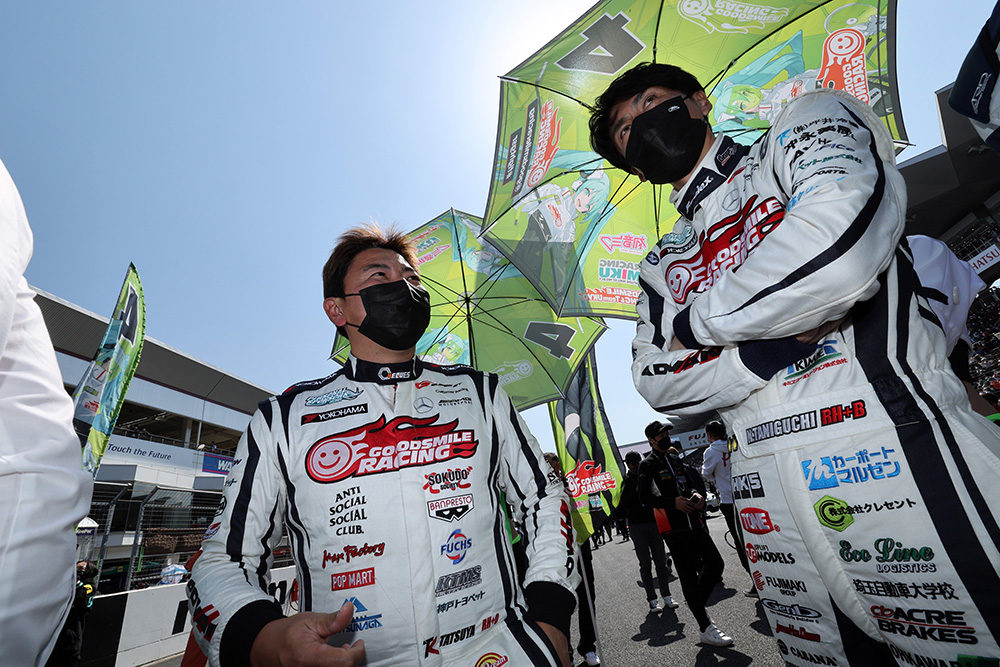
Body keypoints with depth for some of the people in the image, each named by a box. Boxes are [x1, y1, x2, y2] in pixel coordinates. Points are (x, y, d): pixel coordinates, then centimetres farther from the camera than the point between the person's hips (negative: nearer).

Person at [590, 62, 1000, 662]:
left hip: (893, 452, -4)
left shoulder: (809, 123, 5)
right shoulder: (662, 264, 15)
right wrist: (769, 351, -12)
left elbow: (846, 238, -17)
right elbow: (656, 381, 4)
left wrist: (699, 320, -5)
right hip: (771, 496, 5)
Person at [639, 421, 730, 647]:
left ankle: (697, 604, 29)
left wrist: (697, 494, -2)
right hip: (674, 528, -7)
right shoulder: (647, 464, -6)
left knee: (716, 563, 9)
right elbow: (645, 497, -12)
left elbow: (694, 481, 20)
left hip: (694, 522, 7)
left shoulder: (676, 459, 16)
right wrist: (673, 502, -22)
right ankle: (705, 629, 15)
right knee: (689, 576, 1)